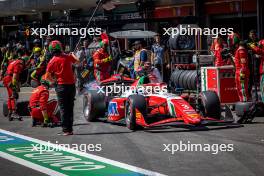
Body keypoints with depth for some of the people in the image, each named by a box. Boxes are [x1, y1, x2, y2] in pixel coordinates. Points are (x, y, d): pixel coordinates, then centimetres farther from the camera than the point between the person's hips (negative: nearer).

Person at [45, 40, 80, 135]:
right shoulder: (68, 57, 1)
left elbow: (47, 77, -5)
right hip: (71, 85, 3)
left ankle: (65, 130, -3)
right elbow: (77, 62, 23)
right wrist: (73, 55, 41)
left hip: (61, 86, -3)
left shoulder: (52, 61, -6)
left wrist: (53, 80, 14)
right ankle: (70, 129, 14)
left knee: (63, 109, 1)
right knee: (70, 108, 11)